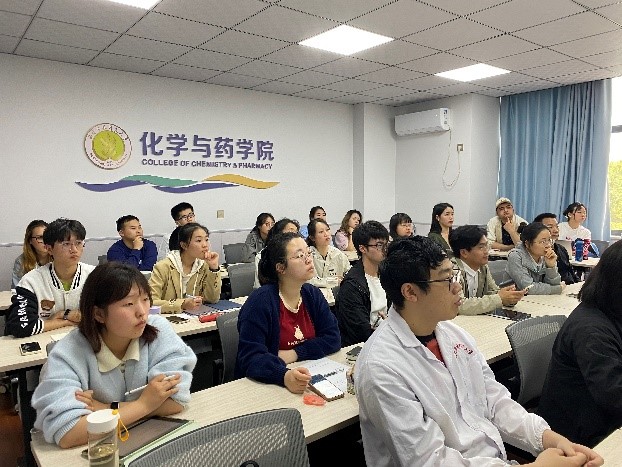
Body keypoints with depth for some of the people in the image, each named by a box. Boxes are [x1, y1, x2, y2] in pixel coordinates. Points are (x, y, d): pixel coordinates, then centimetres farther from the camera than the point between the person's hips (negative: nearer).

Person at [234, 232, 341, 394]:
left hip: (310, 378, 7)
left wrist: (294, 354, -13)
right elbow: (250, 357, -20)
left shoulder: (313, 294, 5)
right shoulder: (260, 301, -14)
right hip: (267, 385, -6)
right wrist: (284, 376, -38)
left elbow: (332, 338, 1)